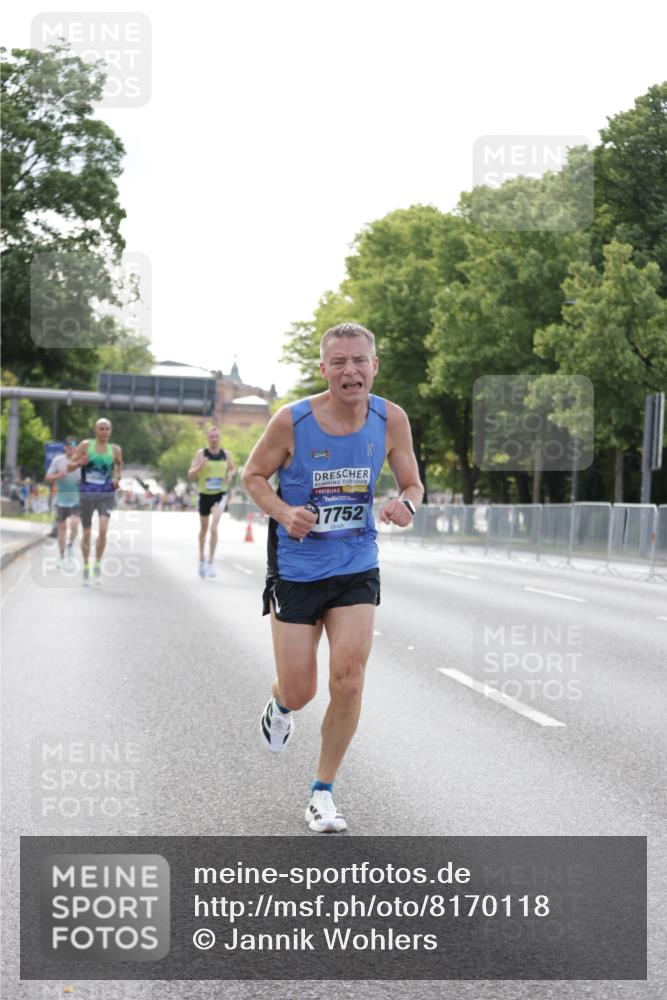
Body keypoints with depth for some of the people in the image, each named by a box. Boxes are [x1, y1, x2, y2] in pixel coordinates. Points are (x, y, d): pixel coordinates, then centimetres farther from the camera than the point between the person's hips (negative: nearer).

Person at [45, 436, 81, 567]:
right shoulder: (57, 460, -1)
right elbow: (47, 478, 1)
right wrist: (58, 476, -19)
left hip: (77, 499, -1)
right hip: (61, 499, 1)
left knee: (74, 525, -19)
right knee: (62, 528, 5)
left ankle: (71, 544, 12)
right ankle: (62, 557, 16)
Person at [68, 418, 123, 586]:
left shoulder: (115, 450, 2)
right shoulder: (85, 445, -1)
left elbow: (119, 465, 22)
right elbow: (70, 466, 2)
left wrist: (117, 478, 2)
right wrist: (79, 463, -19)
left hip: (106, 494, 0)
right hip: (86, 494, 0)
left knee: (103, 529, -20)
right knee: (86, 533, 8)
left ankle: (98, 566, -5)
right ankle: (86, 567, 27)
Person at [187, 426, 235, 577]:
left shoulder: (226, 454, 0)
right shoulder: (201, 453, -6)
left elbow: (231, 468, 20)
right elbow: (190, 475, -9)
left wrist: (230, 475, -3)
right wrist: (200, 467, -29)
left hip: (220, 495, -1)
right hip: (205, 495, 1)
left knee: (214, 527, -19)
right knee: (203, 528, 16)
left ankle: (211, 562, -15)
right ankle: (202, 559, 36)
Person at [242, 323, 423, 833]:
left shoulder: (391, 420, -7)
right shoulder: (292, 420, -15)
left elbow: (413, 485, 4)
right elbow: (254, 475, -1)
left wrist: (406, 504, -20)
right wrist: (285, 513, -20)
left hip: (357, 568, 2)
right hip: (296, 567, -1)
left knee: (349, 681, -11)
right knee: (300, 690, 2)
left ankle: (323, 792, 9)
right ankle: (281, 705, 43)